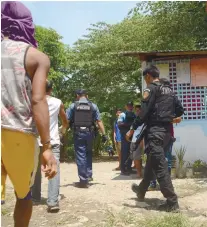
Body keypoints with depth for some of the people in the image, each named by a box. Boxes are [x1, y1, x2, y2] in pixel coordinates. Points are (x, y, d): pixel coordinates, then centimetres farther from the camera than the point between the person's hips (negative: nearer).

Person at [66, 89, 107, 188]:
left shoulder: (73, 105, 2)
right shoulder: (93, 106, 5)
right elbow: (99, 121, 0)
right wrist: (104, 134, 2)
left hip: (78, 133, -2)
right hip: (89, 133, 2)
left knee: (80, 156, 2)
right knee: (88, 154, 22)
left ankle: (84, 180, 3)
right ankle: (89, 175, 22)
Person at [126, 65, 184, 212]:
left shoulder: (151, 89, -7)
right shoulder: (169, 90, 16)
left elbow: (144, 112, -16)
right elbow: (180, 110, 16)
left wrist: (132, 129, -10)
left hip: (155, 130, -9)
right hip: (166, 130, 9)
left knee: (160, 166, -6)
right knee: (151, 162, 20)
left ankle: (172, 202, -4)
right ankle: (141, 190, 36)